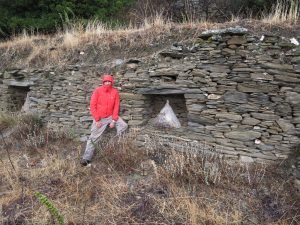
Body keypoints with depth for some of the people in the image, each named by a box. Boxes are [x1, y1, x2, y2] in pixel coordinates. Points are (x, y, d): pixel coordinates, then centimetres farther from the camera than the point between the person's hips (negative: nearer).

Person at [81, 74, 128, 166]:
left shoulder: (115, 92, -4)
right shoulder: (97, 91, -11)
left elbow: (116, 107, -2)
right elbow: (92, 106, -10)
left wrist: (114, 120, -10)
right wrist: (97, 120, -14)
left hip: (111, 116, 3)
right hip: (99, 118, -3)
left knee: (124, 125, -13)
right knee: (93, 138, -1)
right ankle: (86, 158, 6)